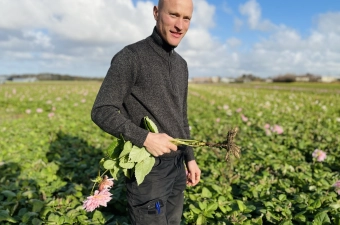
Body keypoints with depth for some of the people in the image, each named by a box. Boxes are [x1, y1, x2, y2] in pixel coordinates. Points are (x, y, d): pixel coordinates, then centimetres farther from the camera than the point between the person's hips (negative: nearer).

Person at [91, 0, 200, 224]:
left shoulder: (181, 64, 10)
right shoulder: (130, 57, -13)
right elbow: (101, 112, -15)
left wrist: (190, 157, 14)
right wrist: (144, 137, -26)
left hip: (177, 166, 7)